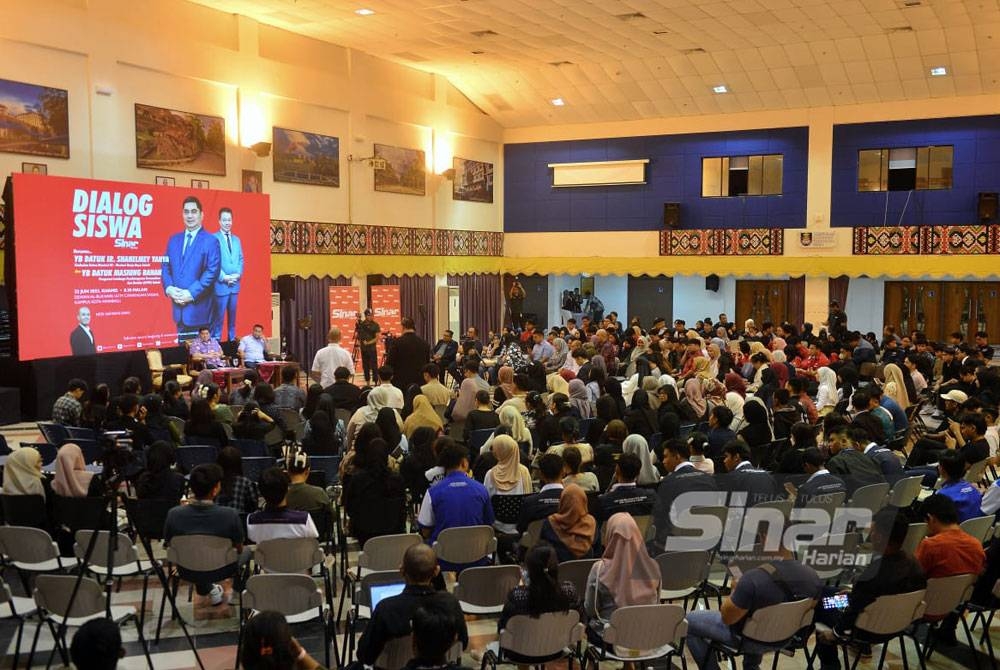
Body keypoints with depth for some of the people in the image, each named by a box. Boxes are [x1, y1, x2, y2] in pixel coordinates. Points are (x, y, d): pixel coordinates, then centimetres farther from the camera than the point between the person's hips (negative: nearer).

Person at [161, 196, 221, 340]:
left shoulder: (210, 240, -4)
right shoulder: (174, 240, 15)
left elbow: (212, 271, -12)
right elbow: (165, 267, 14)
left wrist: (191, 293, -17)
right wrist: (169, 288, -5)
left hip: (199, 307, -5)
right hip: (178, 306, 5)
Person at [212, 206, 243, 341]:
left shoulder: (236, 240, 15)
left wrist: (238, 274, -1)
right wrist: (224, 277, -16)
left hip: (235, 284, 6)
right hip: (221, 284, -6)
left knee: (232, 316, 13)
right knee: (218, 316, -3)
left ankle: (232, 339, 21)